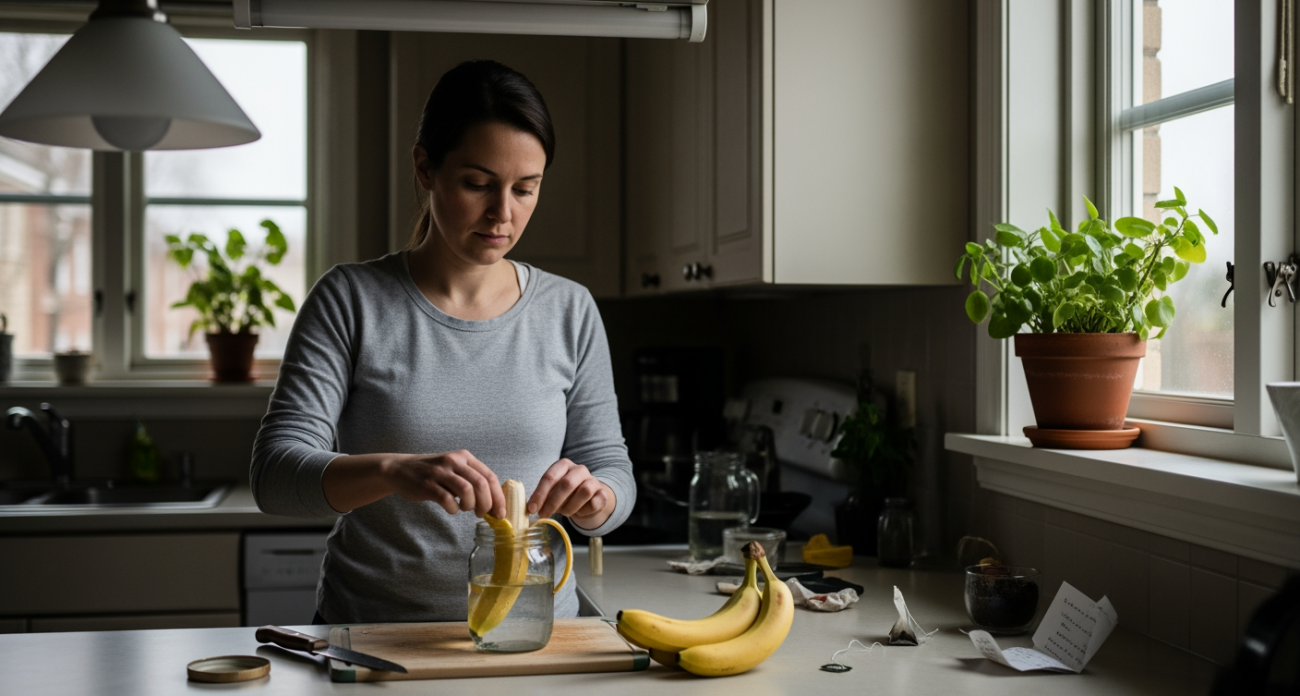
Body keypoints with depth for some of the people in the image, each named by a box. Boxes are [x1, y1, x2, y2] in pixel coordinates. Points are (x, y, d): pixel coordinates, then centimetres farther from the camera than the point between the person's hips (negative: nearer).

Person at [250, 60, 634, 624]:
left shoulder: (570, 312, 6)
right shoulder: (350, 301, -1)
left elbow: (614, 476, 8)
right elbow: (275, 474, -9)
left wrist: (592, 496, -15)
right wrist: (393, 470, -27)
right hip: (371, 636, -3)